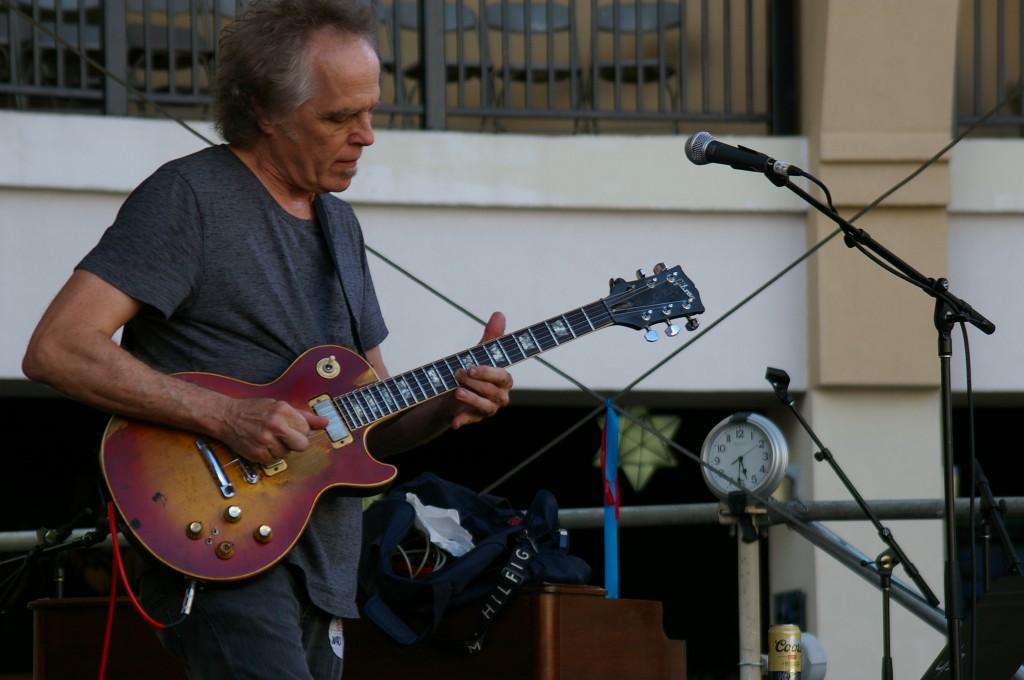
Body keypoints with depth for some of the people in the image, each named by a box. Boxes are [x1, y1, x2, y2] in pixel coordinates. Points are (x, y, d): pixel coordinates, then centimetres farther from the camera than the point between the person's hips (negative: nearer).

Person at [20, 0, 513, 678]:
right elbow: (56, 349, -16)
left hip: (321, 569, 8)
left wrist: (446, 408, 0)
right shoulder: (189, 197, -6)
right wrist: (226, 415, -20)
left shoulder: (339, 223, 19)